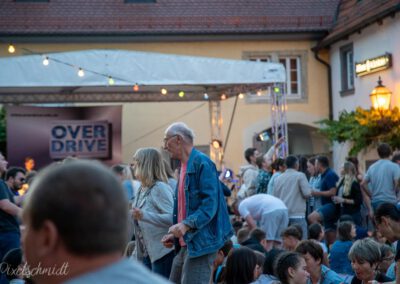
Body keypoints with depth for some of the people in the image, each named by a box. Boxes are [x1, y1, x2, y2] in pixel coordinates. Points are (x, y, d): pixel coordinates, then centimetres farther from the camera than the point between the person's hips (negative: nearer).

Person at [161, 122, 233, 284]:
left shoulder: (202, 163, -12)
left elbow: (210, 204, -20)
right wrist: (175, 234, 16)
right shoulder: (184, 166, 18)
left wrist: (186, 224, -30)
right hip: (185, 243, 10)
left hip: (201, 242, -10)